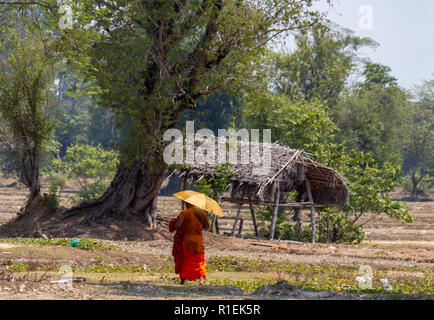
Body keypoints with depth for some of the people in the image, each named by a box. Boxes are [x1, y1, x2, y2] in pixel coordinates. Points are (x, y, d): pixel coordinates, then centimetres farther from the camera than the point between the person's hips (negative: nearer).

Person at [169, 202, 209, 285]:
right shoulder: (201, 213, 4)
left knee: (184, 263, 8)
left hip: (186, 242, -3)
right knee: (199, 262, 12)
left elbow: (178, 224, -22)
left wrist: (174, 227, -1)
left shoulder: (184, 213, -9)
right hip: (198, 242, 3)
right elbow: (207, 227, 12)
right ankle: (201, 279, -7)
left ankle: (182, 282, 6)